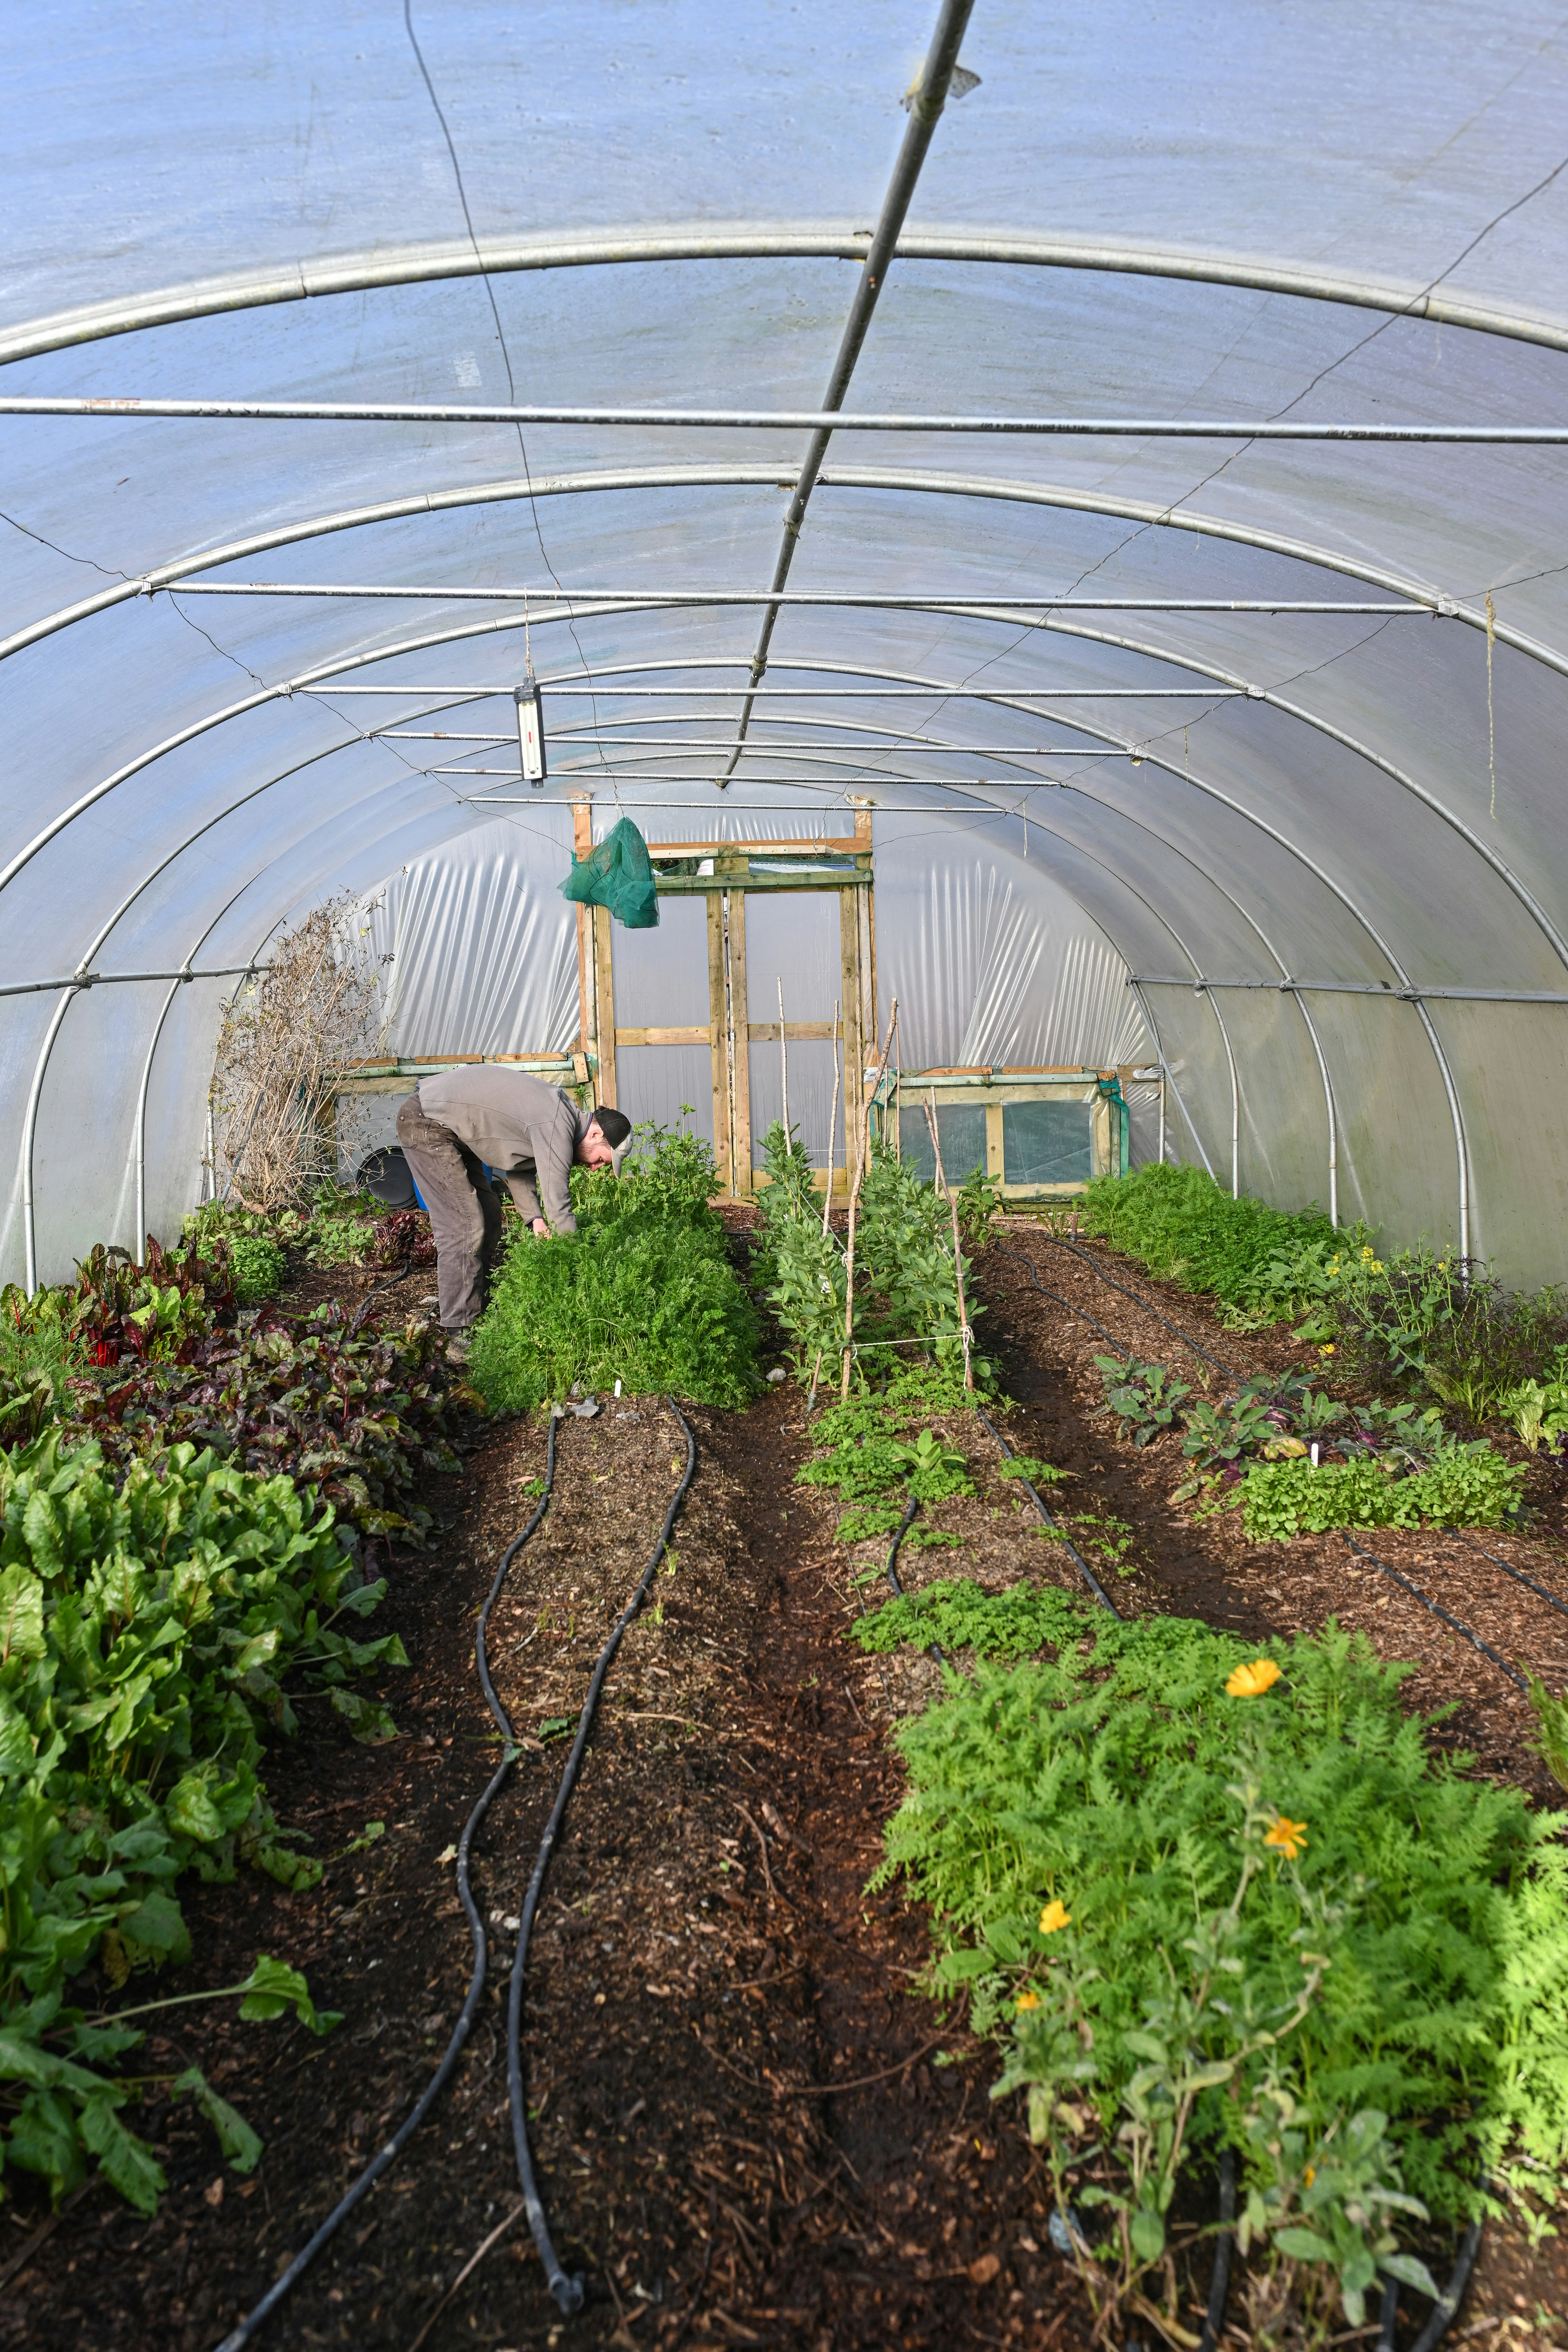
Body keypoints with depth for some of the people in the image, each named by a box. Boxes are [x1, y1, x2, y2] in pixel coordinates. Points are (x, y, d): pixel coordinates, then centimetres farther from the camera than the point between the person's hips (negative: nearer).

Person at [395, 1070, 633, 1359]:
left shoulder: (562, 1111, 7)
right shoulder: (557, 1128, -24)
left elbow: (521, 1167, 15)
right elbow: (559, 1206, -22)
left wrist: (535, 1218, 2)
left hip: (447, 1126, 11)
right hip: (426, 1125, -11)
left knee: (489, 1219, 12)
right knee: (464, 1228, -12)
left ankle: (477, 1311, 19)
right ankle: (461, 1336, -7)